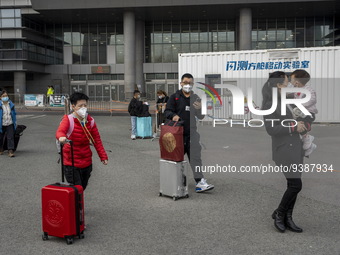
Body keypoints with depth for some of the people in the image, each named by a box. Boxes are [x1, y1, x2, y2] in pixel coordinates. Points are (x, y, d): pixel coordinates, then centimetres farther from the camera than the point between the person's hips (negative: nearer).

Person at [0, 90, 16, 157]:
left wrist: (15, 123, 11)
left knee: (10, 137, -8)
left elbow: (14, 114, 13)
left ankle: (11, 151, -9)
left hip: (10, 124, 1)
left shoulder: (11, 104, 3)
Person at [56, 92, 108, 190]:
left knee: (82, 188, 17)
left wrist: (103, 156, 2)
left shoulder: (90, 121, 2)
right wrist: (61, 137, -55)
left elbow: (97, 139, 6)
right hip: (71, 163, -5)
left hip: (87, 162, 5)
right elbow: (60, 131, -30)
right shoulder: (68, 119, -11)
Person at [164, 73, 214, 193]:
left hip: (192, 133, 2)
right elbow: (167, 111, -2)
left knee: (195, 157, -5)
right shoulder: (174, 97, 2)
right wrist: (173, 115, -24)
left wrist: (199, 109, -11)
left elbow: (201, 117, 12)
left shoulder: (196, 98, 11)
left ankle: (200, 182, -8)